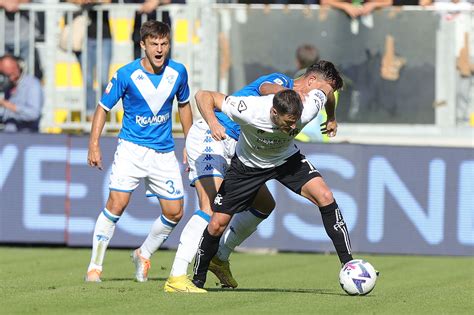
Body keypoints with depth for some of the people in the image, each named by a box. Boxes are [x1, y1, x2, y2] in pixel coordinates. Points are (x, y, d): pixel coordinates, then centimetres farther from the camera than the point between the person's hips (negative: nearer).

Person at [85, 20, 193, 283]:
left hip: (164, 151, 4)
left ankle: (143, 255, 26)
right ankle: (95, 266, -8)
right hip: (132, 147, -4)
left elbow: (184, 105, 16)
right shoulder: (126, 75, -12)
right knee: (117, 203, -18)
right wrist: (94, 145, -10)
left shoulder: (178, 72, -2)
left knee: (174, 212, 1)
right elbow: (103, 108, -3)